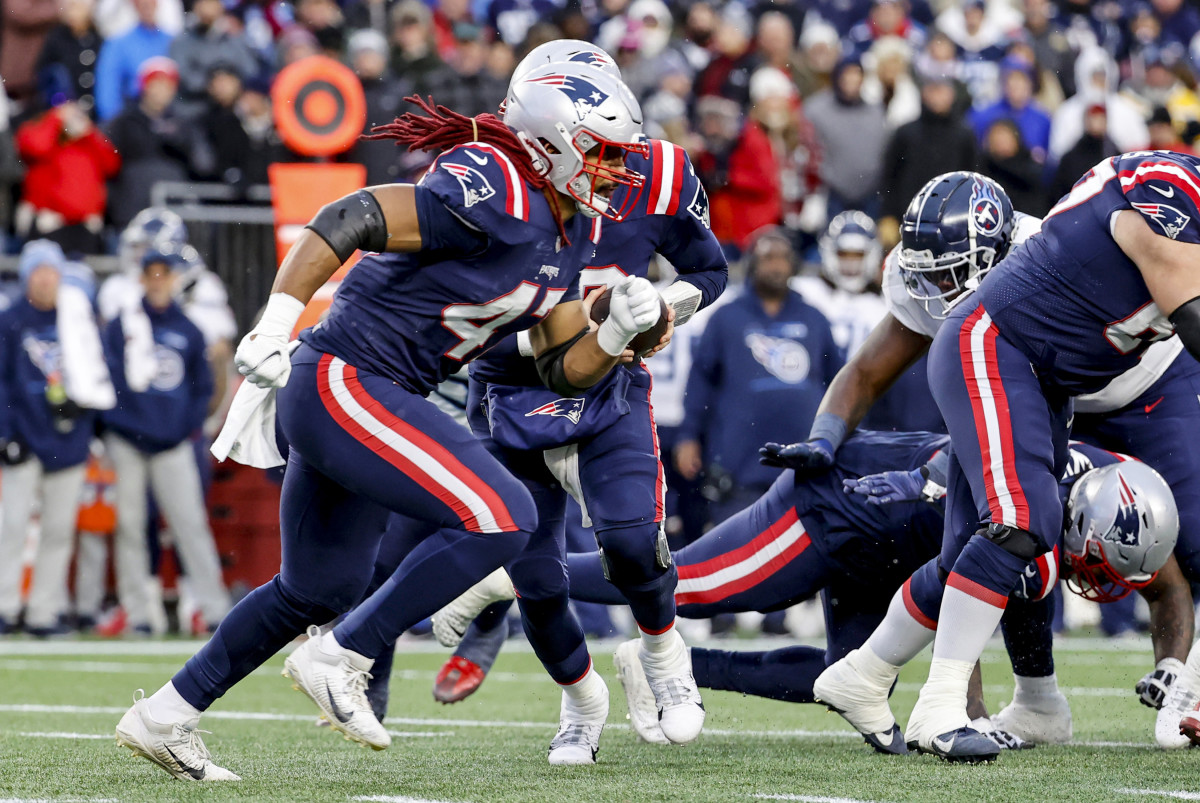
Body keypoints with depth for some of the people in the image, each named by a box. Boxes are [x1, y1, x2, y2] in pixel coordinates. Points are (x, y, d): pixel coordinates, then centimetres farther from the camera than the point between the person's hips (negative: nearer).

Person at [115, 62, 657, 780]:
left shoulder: (570, 235, 11)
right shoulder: (494, 195, -19)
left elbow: (566, 370, 15)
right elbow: (349, 220, -24)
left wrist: (619, 332, -5)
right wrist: (276, 325, -29)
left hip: (333, 398, 10)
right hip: (346, 383, -10)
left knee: (320, 589, 22)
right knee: (500, 519, -18)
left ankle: (166, 716, 31)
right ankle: (339, 660, -8)